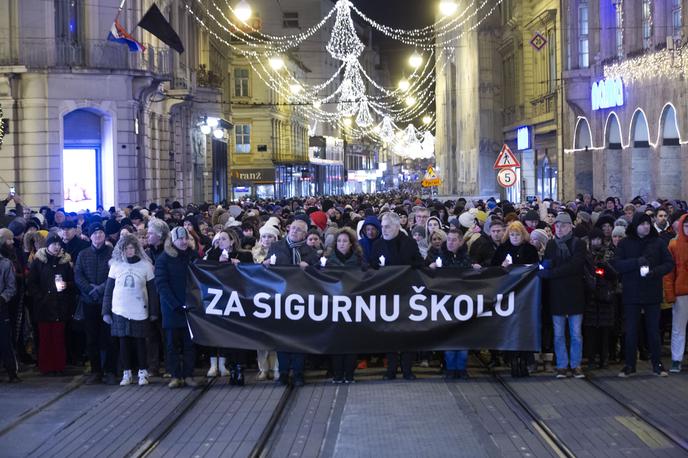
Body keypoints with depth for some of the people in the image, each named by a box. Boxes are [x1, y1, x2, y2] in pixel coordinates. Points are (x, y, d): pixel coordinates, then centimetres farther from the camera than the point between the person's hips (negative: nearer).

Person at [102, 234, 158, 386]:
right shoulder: (116, 265, 3)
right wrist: (106, 311, 2)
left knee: (140, 341, 2)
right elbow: (108, 289, 6)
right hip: (120, 311, 2)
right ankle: (126, 373, 12)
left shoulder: (145, 265, -2)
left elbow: (152, 290, 2)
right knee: (124, 342, 4)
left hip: (139, 311, -1)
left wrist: (154, 311, -1)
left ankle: (143, 373, 12)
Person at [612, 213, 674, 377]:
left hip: (653, 294, 0)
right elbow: (616, 264, -7)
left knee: (653, 330, 6)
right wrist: (637, 262, -20)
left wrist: (655, 271, -15)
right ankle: (629, 365, 12)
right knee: (631, 331, 3)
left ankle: (657, 365, 15)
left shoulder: (658, 243, 3)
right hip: (631, 294, 0)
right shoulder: (624, 244, 2)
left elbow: (669, 263, 3)